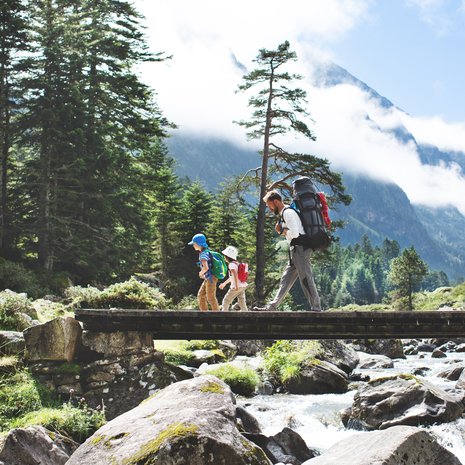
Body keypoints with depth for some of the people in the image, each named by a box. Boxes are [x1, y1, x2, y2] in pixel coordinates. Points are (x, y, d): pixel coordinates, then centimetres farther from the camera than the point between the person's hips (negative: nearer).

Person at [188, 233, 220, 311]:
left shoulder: (203, 254, -18)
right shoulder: (206, 251, 13)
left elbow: (206, 267, -31)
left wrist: (201, 273, -11)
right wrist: (203, 274, 20)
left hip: (211, 278, -10)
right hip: (207, 279, 10)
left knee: (210, 297, -4)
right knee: (200, 295, 13)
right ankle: (204, 311, 18)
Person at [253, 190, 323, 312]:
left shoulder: (288, 212, -12)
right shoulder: (285, 212, 21)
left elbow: (294, 233, -22)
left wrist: (281, 230, -6)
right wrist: (282, 230, 9)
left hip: (300, 249, -11)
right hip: (296, 250, 11)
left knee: (306, 279, -8)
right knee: (286, 279, 9)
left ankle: (316, 308, -5)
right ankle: (272, 307, 11)